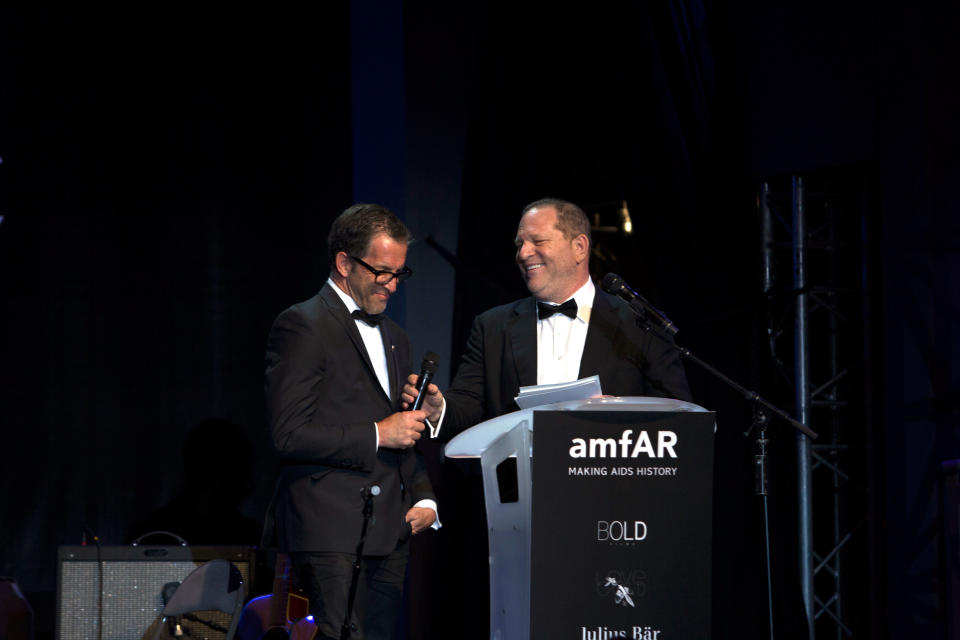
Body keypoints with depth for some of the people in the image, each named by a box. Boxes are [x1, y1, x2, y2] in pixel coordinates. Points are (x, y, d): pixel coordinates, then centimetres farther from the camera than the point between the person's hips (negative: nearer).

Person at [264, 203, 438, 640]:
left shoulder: (394, 337, 23)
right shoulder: (301, 326, -4)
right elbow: (288, 434, -13)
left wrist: (424, 498, 12)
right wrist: (377, 434, -11)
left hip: (390, 533, 7)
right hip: (329, 532, -7)